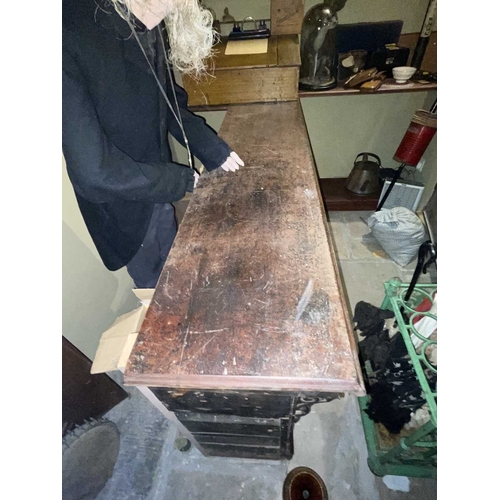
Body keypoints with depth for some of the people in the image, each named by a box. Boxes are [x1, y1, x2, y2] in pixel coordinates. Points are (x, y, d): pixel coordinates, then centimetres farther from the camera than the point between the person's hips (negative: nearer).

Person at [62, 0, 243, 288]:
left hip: (156, 190, 6)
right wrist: (181, 180, -20)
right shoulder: (71, 38, -30)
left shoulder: (150, 30, -7)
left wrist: (215, 151, -2)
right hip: (122, 206, -6)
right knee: (155, 283, 18)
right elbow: (95, 171, -31)